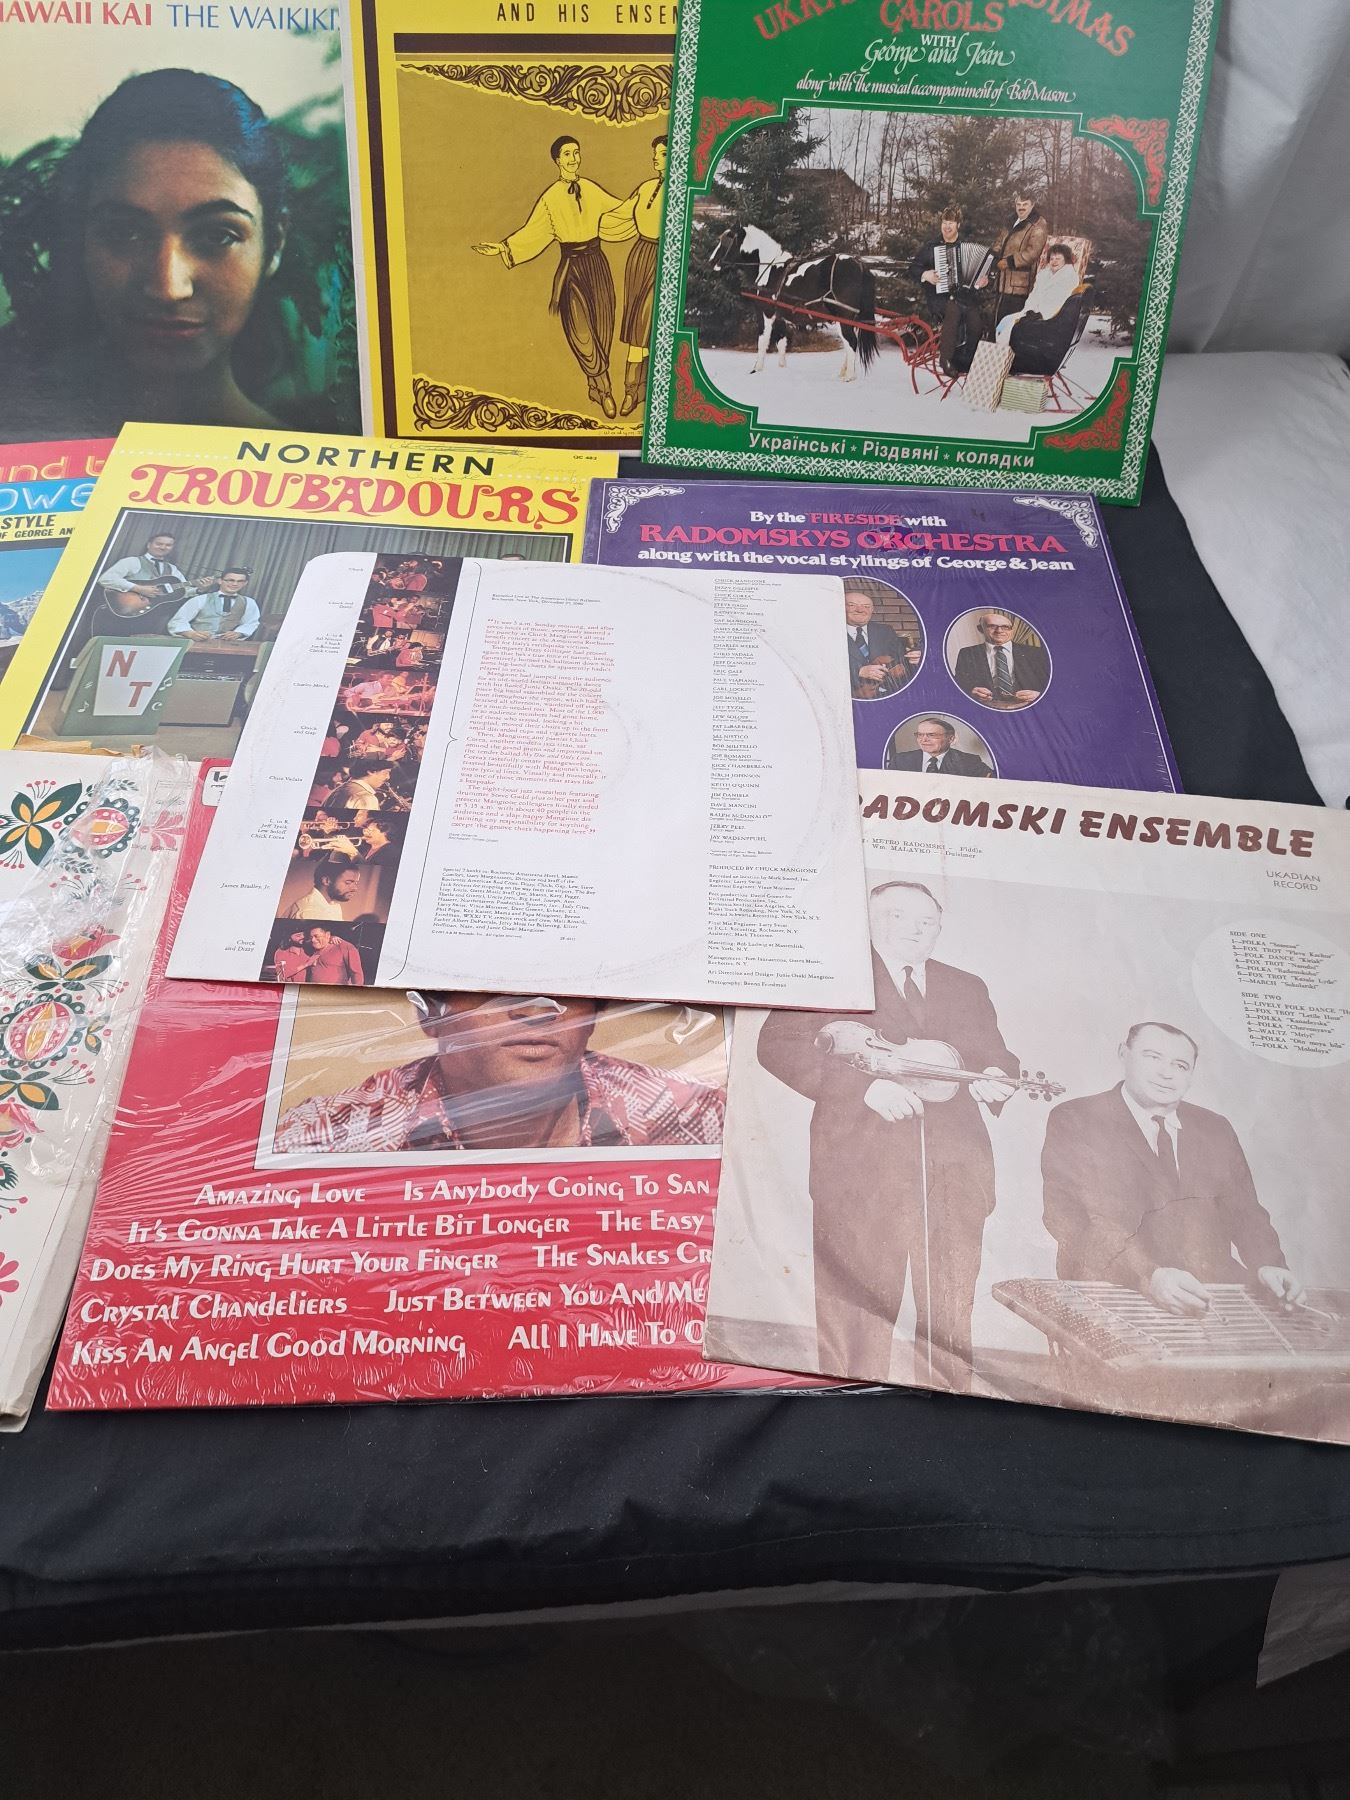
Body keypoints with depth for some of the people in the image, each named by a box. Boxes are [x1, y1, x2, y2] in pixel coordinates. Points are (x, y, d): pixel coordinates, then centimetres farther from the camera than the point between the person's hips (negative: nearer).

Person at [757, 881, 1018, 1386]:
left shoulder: (967, 988, 22)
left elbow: (998, 1056, 21)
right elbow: (778, 1044, -6)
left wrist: (992, 1079, -4)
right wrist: (865, 1085, -16)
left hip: (955, 1167, 4)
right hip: (862, 1163, -4)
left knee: (952, 1315, 8)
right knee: (857, 1311, -3)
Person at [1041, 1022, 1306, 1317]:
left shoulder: (1216, 1130, 17)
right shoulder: (1073, 1121, -3)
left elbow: (1244, 1212, 16)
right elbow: (1071, 1220, -15)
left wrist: (1267, 1266, -7)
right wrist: (1150, 1275, -29)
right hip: (1114, 1291, -7)